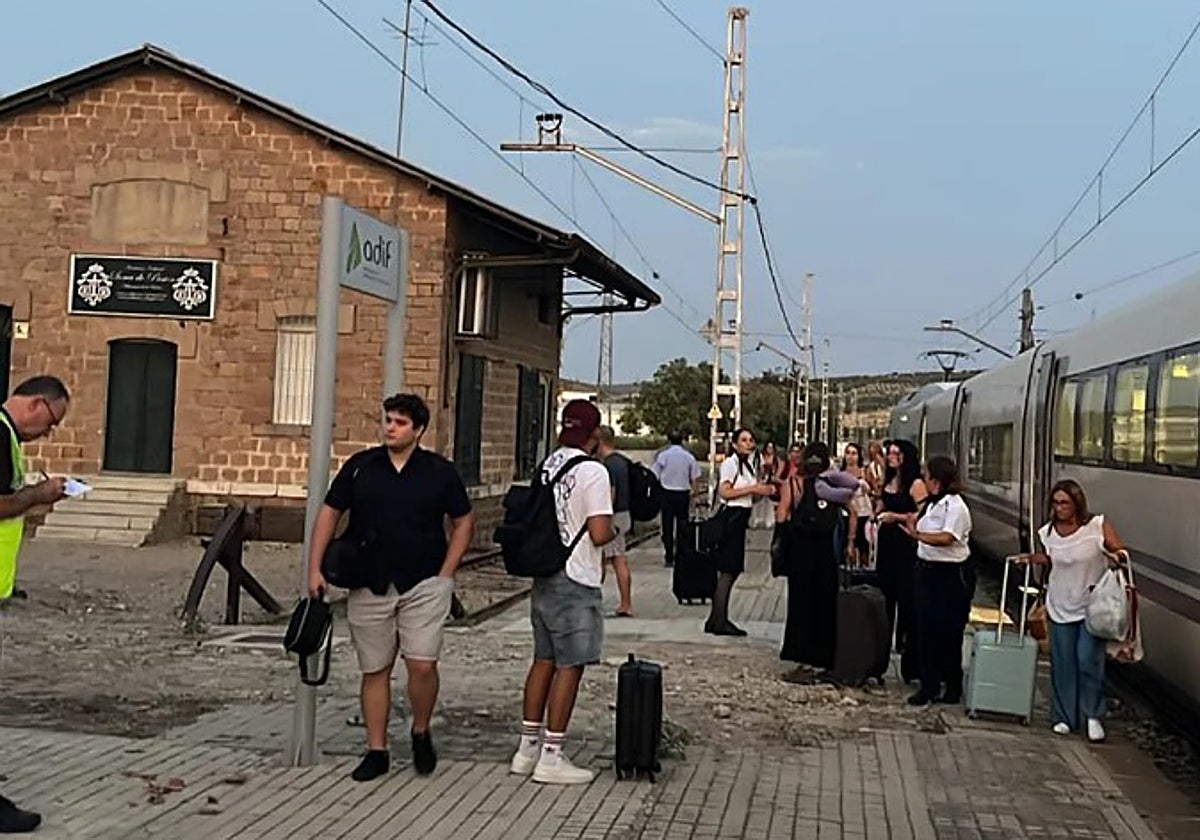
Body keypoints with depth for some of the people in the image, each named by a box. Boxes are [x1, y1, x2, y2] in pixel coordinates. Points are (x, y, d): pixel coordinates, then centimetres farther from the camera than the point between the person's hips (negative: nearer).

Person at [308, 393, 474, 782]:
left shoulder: (440, 472, 0)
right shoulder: (360, 466, 3)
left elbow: (464, 522, 9)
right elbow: (328, 513, 8)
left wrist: (445, 574, 1)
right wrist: (315, 569, 1)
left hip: (424, 585, -2)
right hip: (369, 586, 2)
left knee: (422, 664, -11)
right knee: (375, 670, 8)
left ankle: (421, 734, 15)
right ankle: (376, 750, 19)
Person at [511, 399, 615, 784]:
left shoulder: (548, 466, 8)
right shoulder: (593, 472, -15)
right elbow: (599, 533, -20)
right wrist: (613, 529, 2)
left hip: (544, 577, 8)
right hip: (575, 582, -8)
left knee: (544, 660, 15)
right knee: (570, 666, -1)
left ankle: (528, 746, 22)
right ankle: (551, 756, 3)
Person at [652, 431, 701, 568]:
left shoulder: (663, 456, -4)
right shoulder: (689, 457, -1)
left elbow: (655, 476, -2)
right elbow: (695, 478, 0)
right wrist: (693, 493, 11)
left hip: (667, 493, -1)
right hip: (683, 494, 1)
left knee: (667, 526, 5)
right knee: (682, 526, 7)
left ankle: (669, 558, 6)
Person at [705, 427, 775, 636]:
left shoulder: (749, 465, 18)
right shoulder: (730, 463, -9)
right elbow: (724, 492, -18)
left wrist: (763, 491, 0)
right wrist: (753, 488, -17)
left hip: (741, 518, 9)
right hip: (730, 516, -9)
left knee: (732, 570, 9)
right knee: (727, 571, -8)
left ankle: (716, 619, 14)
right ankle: (719, 621, -4)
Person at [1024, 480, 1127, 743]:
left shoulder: (1098, 525, -11)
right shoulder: (1048, 532, -1)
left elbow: (1122, 551, -6)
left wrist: (1118, 556, -27)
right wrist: (1031, 558, 1)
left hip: (1092, 606, -3)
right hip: (1060, 607, 3)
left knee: (1089, 661, -8)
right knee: (1062, 664, 6)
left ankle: (1093, 716, 9)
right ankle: (1065, 717, 17)